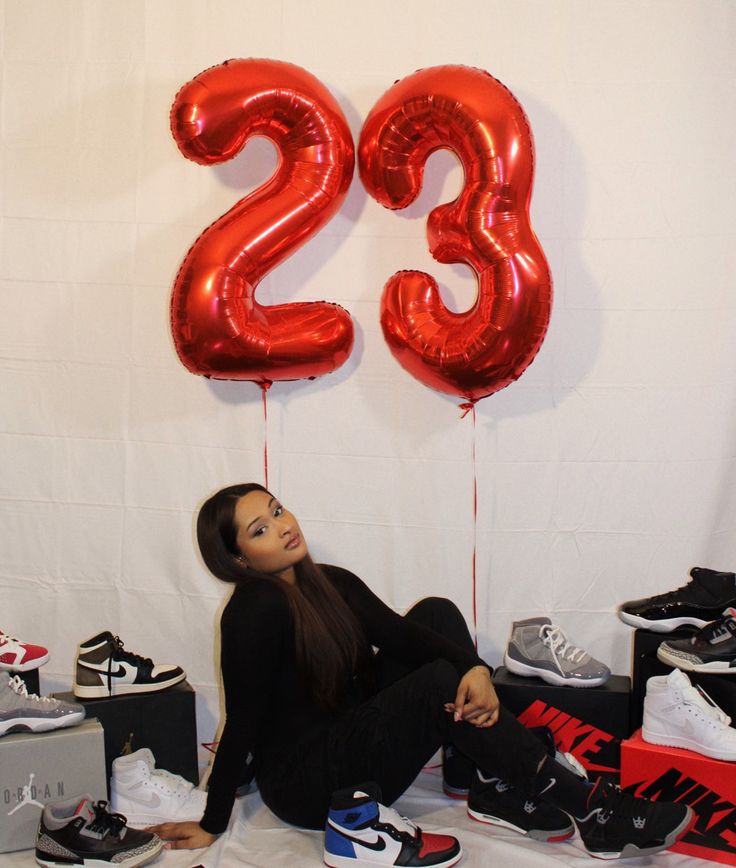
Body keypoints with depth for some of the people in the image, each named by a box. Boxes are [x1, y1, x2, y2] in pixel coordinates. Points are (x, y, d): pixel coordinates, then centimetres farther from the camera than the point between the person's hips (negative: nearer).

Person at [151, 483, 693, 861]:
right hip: (307, 784, -8)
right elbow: (243, 724, -19)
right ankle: (590, 809, -20)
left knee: (438, 613, -3)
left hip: (352, 732, 9)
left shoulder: (331, 584, 4)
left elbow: (397, 632, -9)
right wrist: (212, 825, -14)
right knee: (440, 684, -25)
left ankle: (499, 787, -10)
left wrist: (473, 666, -27)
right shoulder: (256, 612, -20)